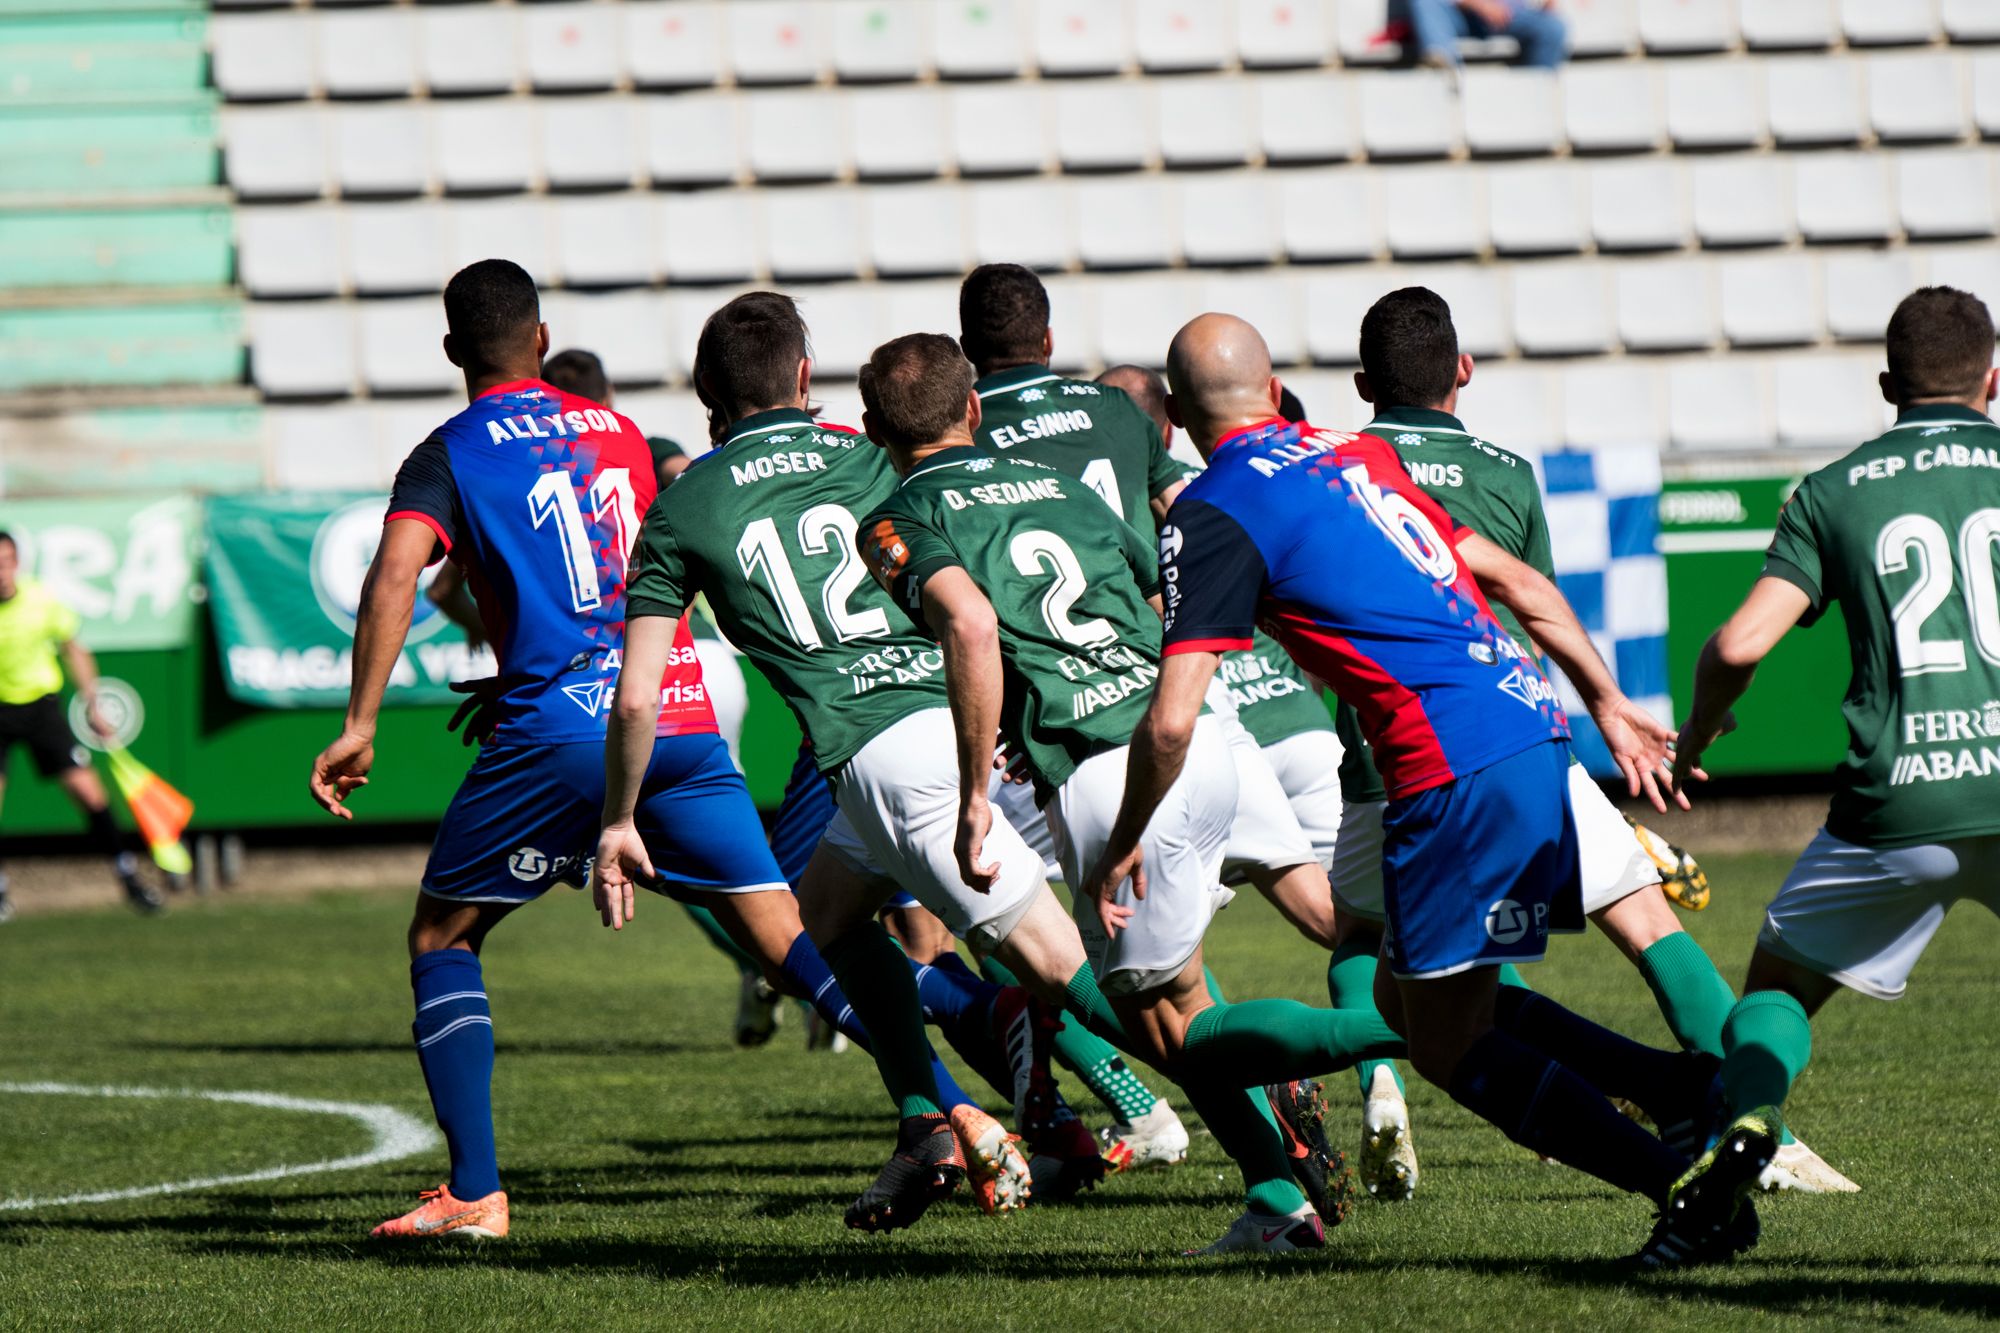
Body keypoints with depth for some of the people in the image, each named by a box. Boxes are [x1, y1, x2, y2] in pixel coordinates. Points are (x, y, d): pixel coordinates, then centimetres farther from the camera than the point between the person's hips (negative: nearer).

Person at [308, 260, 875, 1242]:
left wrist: (360, 724, -13)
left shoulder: (449, 456, 4)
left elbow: (394, 578, -13)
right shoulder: (617, 432, 19)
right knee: (783, 935, 4)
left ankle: (475, 1192, -1)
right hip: (679, 716, 4)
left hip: (559, 729, -4)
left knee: (441, 938, 11)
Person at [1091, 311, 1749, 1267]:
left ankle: (1692, 1188, -10)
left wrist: (1123, 847, 4)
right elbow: (1517, 582, 22)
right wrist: (1608, 704, 30)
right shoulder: (1355, 455, 19)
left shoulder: (1211, 519, -4)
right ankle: (1689, 1090, 8)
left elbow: (1171, 721, -11)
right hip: (1536, 728, 8)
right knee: (1407, 998, 19)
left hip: (1456, 769, -8)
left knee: (1449, 1045, 1)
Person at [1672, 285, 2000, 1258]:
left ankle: (1744, 1124, -6)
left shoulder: (1833, 492, 9)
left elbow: (1739, 645, 1)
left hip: (1894, 807, 0)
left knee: (1779, 983, 20)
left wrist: (1696, 736, 19)